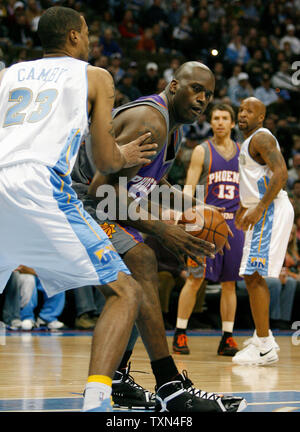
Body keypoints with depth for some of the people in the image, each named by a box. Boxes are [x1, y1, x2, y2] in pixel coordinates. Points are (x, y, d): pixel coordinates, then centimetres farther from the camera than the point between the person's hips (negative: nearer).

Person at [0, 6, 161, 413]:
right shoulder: (95, 76, 19)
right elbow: (105, 162, 13)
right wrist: (126, 156, 35)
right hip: (39, 186, -4)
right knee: (125, 293, 2)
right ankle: (95, 402, -17)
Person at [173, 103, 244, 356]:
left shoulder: (242, 153, 12)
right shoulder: (202, 151, 1)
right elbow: (189, 189, -4)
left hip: (234, 222, 4)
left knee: (230, 282, 5)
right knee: (195, 279, -6)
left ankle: (227, 338, 10)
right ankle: (180, 334, 2)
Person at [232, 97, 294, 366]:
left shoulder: (261, 137, -10)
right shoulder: (250, 141, 22)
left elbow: (281, 174, -23)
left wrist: (259, 209, -26)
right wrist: (244, 208, 33)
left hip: (270, 211, -11)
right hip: (262, 212, 11)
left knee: (253, 276, -13)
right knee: (254, 276, 16)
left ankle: (264, 349, -13)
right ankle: (263, 338, 25)